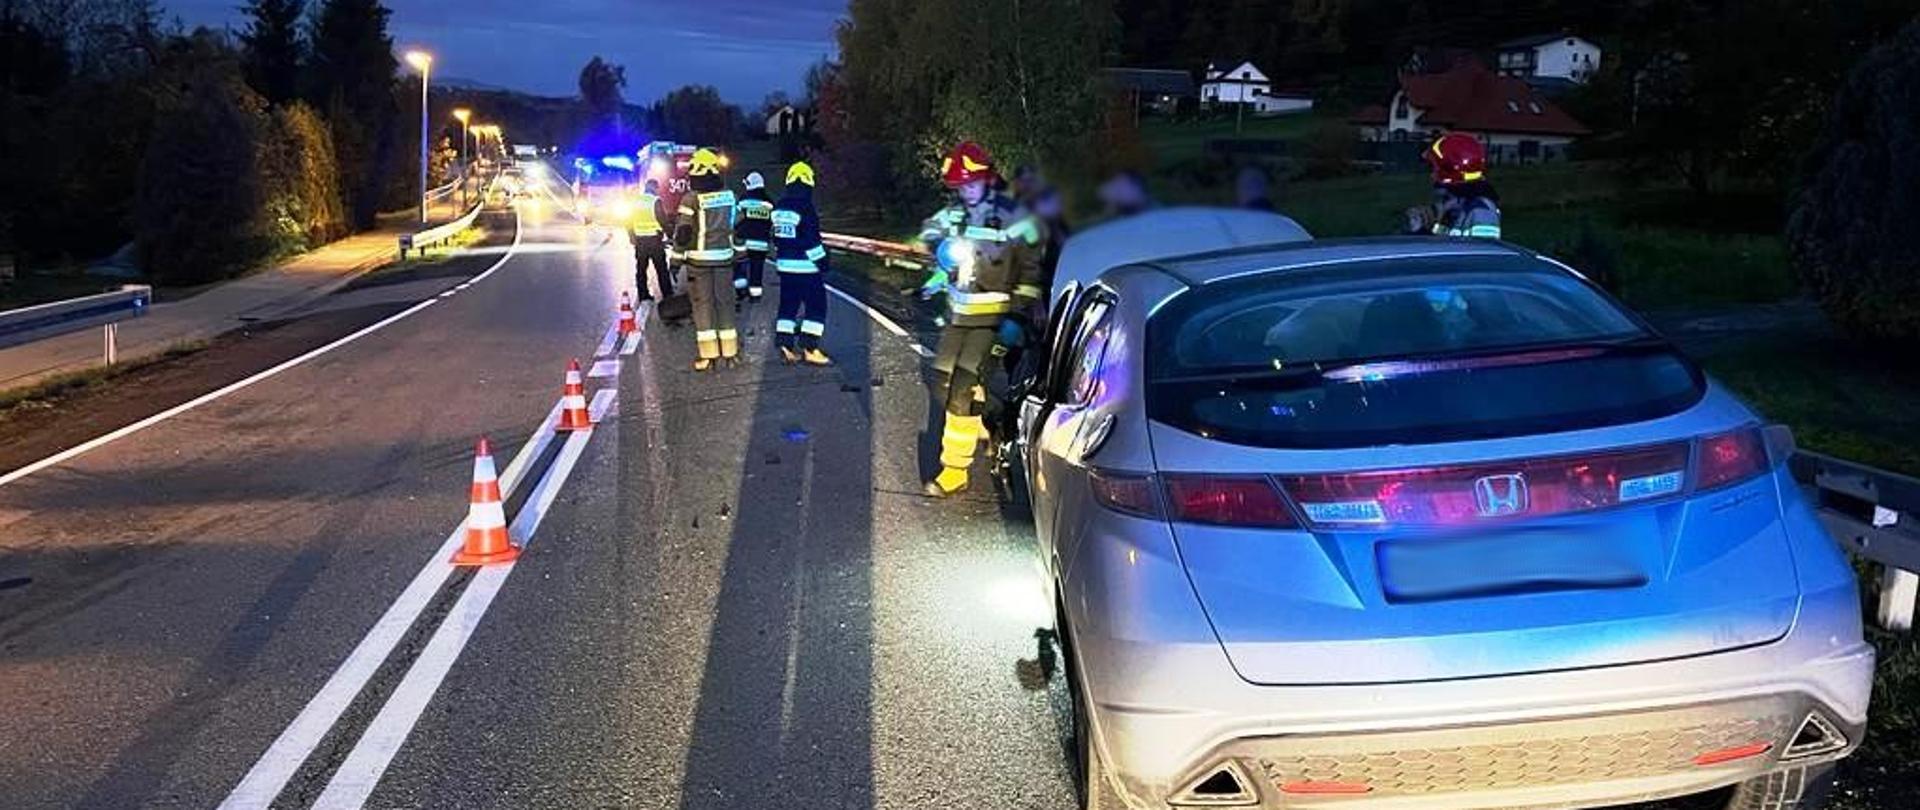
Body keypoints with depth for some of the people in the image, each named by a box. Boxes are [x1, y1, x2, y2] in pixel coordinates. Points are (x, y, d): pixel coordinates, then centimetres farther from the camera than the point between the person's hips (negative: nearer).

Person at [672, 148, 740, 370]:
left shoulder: (691, 199, -12)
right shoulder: (728, 195, 1)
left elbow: (682, 232, -13)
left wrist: (679, 252, -1)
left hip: (699, 259, -4)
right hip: (724, 256, 4)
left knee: (703, 303, 2)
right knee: (723, 302, 11)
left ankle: (709, 354, 1)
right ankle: (730, 351, 13)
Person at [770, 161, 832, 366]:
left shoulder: (779, 207, 8)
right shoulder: (805, 208, -16)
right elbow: (811, 240, -18)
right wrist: (822, 261, -9)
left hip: (784, 264, 8)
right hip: (805, 266, -8)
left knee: (788, 304, 14)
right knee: (816, 305, -1)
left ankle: (785, 344, 10)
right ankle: (809, 349, -6)